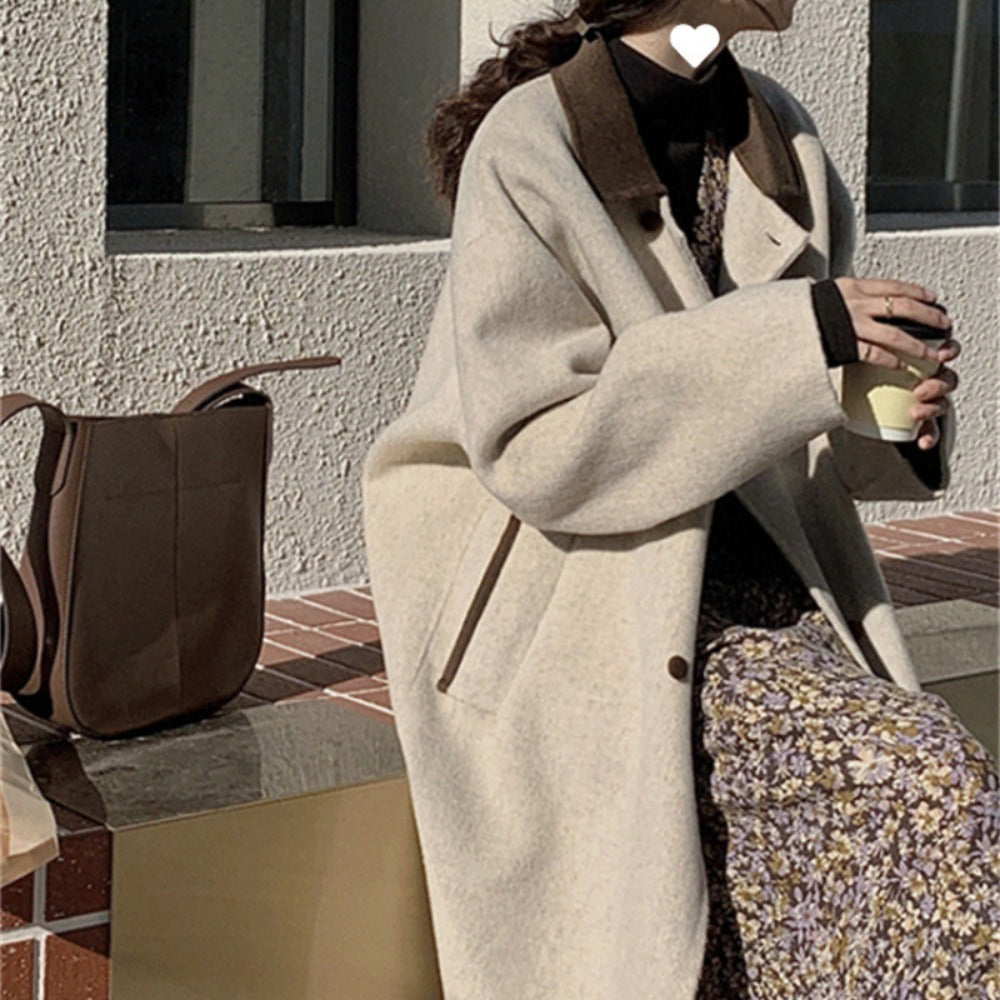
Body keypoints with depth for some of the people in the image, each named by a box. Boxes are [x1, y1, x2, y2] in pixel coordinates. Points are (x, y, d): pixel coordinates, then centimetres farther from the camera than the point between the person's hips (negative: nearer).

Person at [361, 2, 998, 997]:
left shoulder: (779, 138, 9)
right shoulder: (529, 147, -10)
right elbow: (528, 447, -17)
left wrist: (899, 420, -6)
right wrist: (793, 338, -23)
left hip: (753, 577, 6)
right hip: (584, 602, -6)